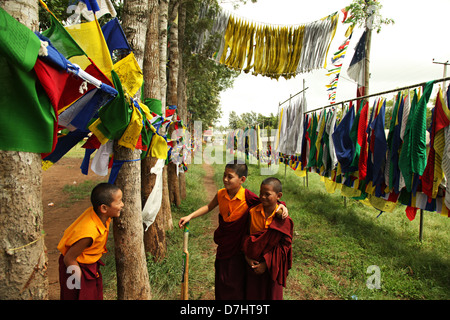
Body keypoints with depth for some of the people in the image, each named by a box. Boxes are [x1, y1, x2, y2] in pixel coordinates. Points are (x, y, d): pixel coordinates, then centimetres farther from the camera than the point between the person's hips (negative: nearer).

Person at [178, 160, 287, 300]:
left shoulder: (247, 197, -22)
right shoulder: (221, 194, -8)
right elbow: (209, 207, 8)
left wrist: (281, 205, -34)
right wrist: (190, 216, 3)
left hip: (239, 247, -4)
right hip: (223, 246, 4)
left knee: (236, 285, 13)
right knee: (221, 282, 19)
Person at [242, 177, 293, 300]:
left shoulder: (283, 219, -17)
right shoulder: (253, 212, -10)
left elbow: (285, 245, -13)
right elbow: (245, 235, -1)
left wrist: (266, 263, -15)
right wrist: (247, 256, -10)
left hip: (272, 265, -2)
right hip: (253, 263, 2)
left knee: (272, 293, 17)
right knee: (252, 293, 17)